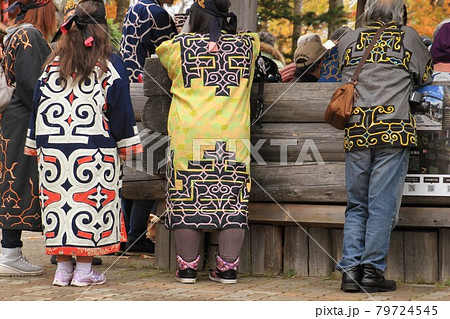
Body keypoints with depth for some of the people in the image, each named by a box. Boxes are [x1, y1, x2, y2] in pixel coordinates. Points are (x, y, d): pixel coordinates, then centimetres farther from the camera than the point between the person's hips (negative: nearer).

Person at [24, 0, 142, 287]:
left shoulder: (52, 64, 7)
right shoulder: (111, 65, -3)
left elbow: (38, 104, 10)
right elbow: (121, 109, -3)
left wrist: (35, 144, 17)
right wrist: (126, 145, 5)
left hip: (53, 149, 3)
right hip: (95, 151, -3)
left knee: (58, 201, 7)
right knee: (90, 202, 1)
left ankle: (63, 268, 10)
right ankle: (84, 269, 1)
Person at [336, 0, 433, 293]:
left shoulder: (348, 40, 12)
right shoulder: (408, 38, 5)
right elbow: (426, 76, 19)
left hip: (355, 133, 3)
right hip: (394, 132, -3)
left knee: (356, 206, 9)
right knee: (383, 205, -1)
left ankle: (350, 270, 2)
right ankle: (372, 271, -3)